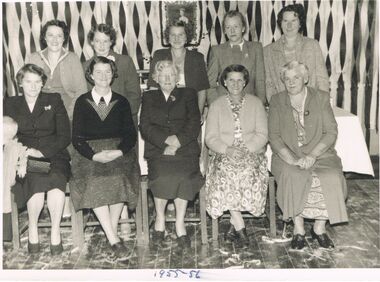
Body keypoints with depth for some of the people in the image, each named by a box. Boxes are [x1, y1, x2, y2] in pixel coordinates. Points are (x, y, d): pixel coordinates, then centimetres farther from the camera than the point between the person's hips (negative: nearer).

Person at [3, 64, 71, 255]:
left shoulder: (54, 101, 12)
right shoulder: (9, 104, 16)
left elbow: (65, 136, 4)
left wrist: (41, 152, -9)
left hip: (53, 156, 0)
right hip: (25, 160, 0)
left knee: (56, 180, -33)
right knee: (36, 181, -33)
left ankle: (55, 231, -20)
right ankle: (32, 229, -12)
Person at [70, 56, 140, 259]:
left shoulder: (121, 102, 15)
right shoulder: (82, 102, 12)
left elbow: (131, 134, 7)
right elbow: (77, 138, 5)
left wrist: (119, 151, -13)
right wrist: (95, 155, -14)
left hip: (118, 152, 0)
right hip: (90, 153, 0)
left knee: (119, 179, -31)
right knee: (94, 181, -30)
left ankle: (112, 233, -16)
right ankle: (114, 240, -27)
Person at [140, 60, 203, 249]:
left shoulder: (188, 95, 21)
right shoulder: (149, 97, 22)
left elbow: (194, 123, 7)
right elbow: (145, 127, 7)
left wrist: (178, 141, -11)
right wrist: (166, 140, -10)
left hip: (185, 148, 0)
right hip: (158, 149, 0)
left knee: (184, 175, -31)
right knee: (162, 175, -31)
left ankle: (180, 223, -17)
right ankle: (160, 219, -10)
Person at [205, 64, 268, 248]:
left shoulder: (255, 103, 12)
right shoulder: (217, 105, 13)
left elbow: (262, 135, 3)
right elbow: (211, 138, 4)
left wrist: (246, 150, -14)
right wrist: (228, 150, -15)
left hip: (252, 153, 0)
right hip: (224, 154, 0)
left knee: (248, 170, -33)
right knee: (226, 170, -32)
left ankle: (234, 224, -21)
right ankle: (240, 226, -25)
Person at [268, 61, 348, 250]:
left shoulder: (321, 98, 7)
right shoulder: (277, 101, 8)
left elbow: (331, 132, 0)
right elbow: (274, 136, 0)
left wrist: (312, 155, -16)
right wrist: (291, 159, -16)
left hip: (319, 154, 1)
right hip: (287, 155, 0)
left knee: (332, 178, -27)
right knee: (292, 176, -32)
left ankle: (319, 228, -9)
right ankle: (298, 229, -18)